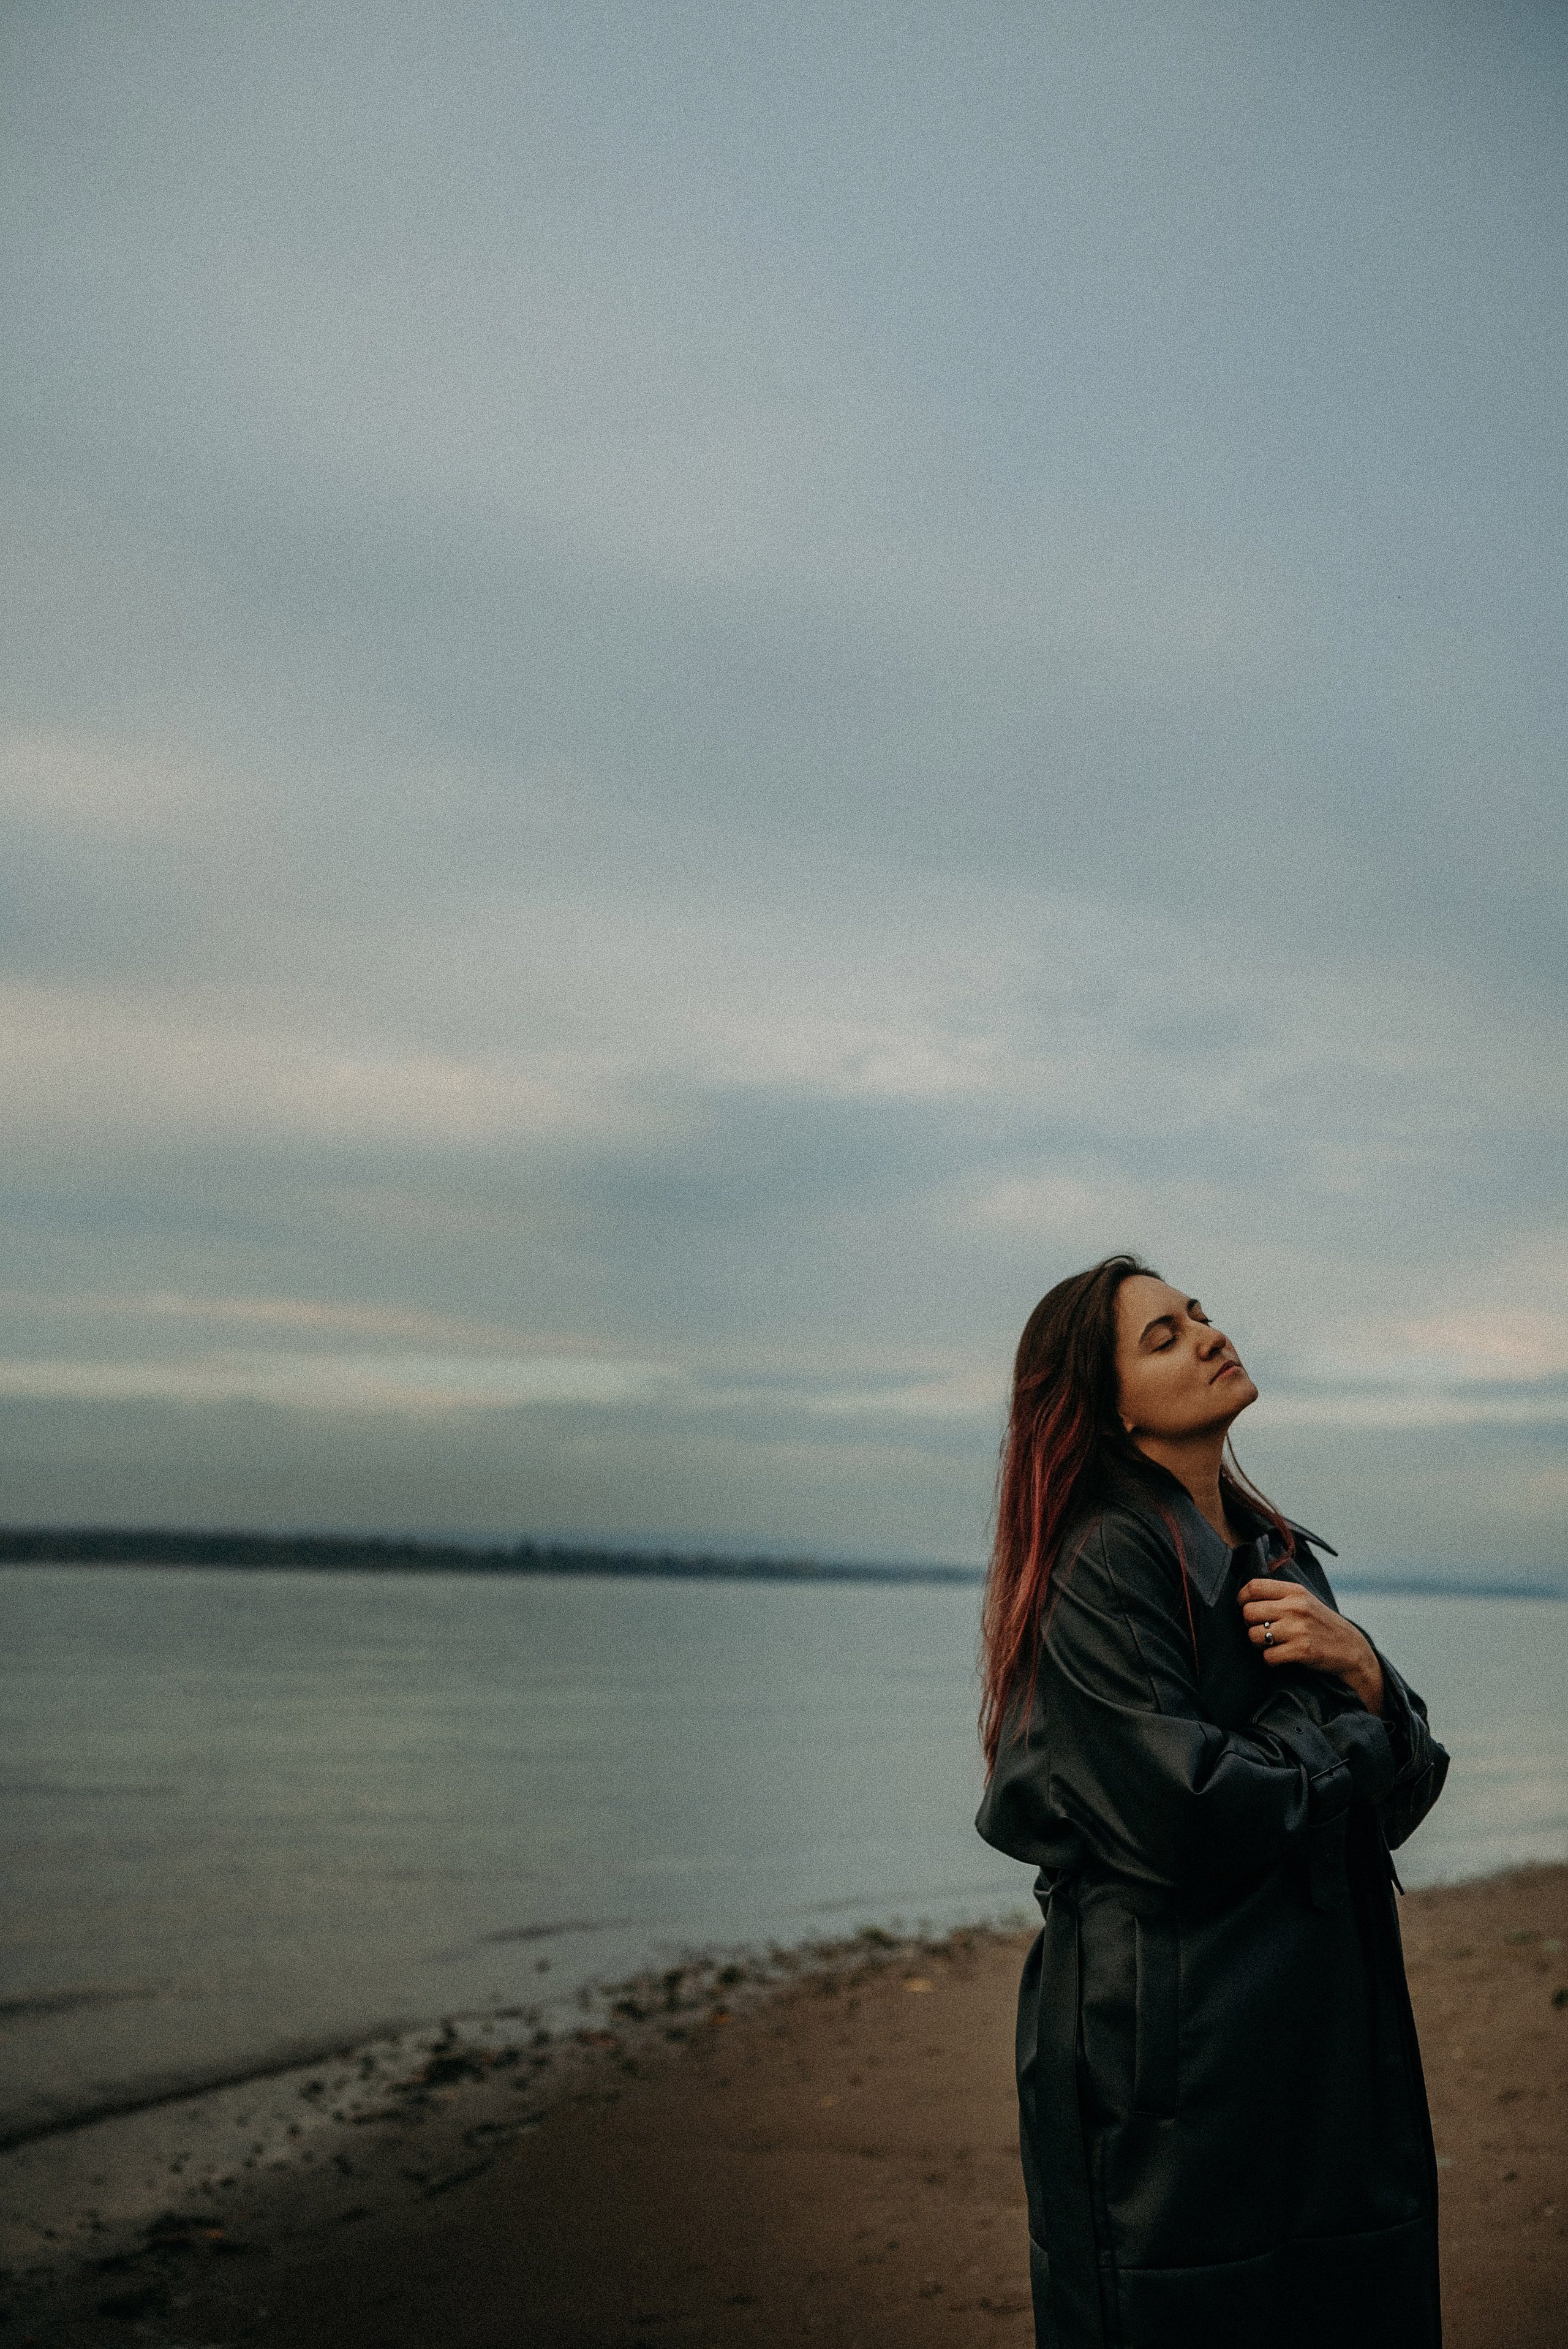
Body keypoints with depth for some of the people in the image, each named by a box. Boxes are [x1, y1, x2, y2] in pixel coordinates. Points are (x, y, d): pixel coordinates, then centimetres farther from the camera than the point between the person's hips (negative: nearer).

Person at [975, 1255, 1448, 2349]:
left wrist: (1362, 1667, -10)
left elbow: (1403, 1795, 10)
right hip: (1175, 2046, -8)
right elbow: (1194, 1818, -23)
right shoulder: (1103, 1565, -13)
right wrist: (1334, 1711, -7)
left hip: (1328, 2035, 8)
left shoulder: (1278, 1553, 12)